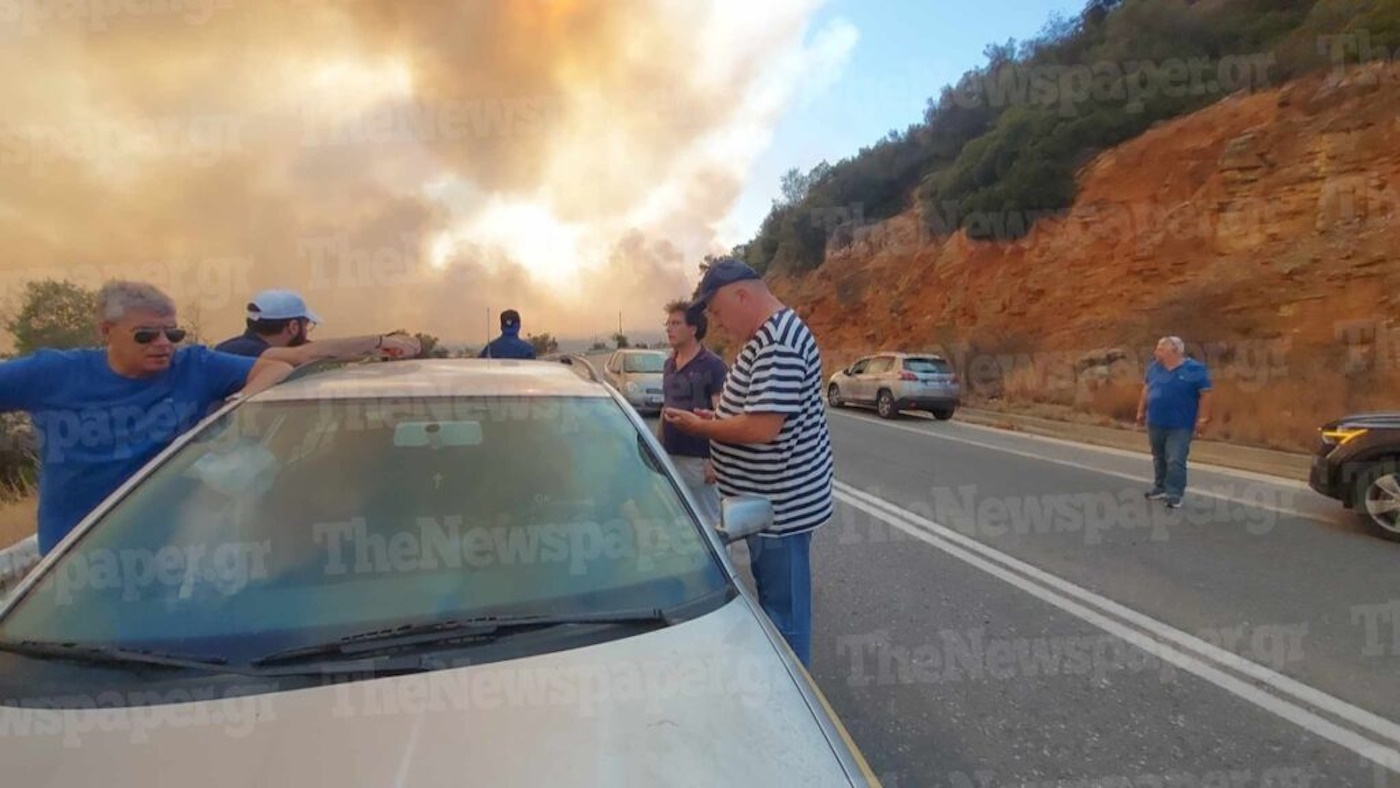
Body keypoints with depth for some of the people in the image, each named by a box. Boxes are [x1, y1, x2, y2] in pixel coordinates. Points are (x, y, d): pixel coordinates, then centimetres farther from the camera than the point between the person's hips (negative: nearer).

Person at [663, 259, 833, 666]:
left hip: (780, 504, -11)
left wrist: (700, 427, -15)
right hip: (767, 499, 11)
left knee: (783, 607, 5)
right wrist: (716, 418, 5)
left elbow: (763, 426, -29)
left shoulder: (778, 341, -24)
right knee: (772, 596, 24)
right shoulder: (767, 334, 11)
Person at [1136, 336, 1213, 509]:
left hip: (1180, 426, -6)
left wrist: (1202, 419, -13)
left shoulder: (1195, 369, -10)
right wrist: (1141, 411, 15)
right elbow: (1146, 390, 15)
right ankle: (1160, 488, 28)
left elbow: (1205, 394, -10)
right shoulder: (1154, 368, 7)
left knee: (1175, 461, -8)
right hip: (1155, 423, 6)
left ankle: (1174, 495, -4)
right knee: (1159, 458, 16)